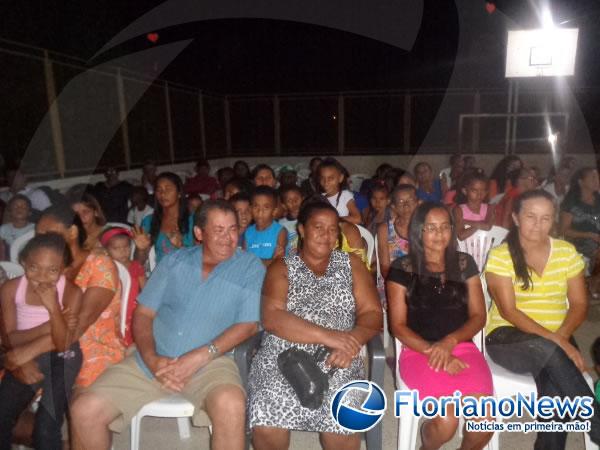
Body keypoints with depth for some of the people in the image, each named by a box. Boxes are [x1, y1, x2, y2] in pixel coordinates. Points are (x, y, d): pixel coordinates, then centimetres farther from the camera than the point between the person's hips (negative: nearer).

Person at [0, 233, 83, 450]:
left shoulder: (72, 292, -16)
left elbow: (63, 344, -18)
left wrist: (53, 307, -30)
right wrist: (48, 325, -19)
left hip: (61, 358, -3)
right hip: (25, 358, 4)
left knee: (45, 429, -14)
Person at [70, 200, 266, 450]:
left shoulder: (250, 267, 1)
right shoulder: (174, 261, 11)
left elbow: (248, 324, -6)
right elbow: (143, 313, 9)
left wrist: (199, 357, -16)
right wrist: (151, 359, -9)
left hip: (209, 364, -3)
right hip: (152, 362, 4)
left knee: (231, 405, -34)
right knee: (84, 410, -10)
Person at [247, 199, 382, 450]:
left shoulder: (350, 264, 13)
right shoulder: (282, 268, 8)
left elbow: (372, 314, 5)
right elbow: (271, 318, -7)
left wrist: (351, 342, -17)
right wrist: (327, 336, -18)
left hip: (337, 361, 1)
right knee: (267, 430, -23)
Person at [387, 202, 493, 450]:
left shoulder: (464, 264, 10)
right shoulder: (402, 269, 1)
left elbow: (478, 315, 7)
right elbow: (397, 325, 0)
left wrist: (449, 342, -11)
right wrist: (433, 351, -13)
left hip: (462, 347, 3)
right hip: (419, 350, -2)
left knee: (486, 421, -21)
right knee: (446, 422, -24)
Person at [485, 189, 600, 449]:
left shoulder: (567, 252, 5)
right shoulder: (500, 256, -6)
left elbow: (579, 304, 5)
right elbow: (508, 311, -12)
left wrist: (561, 336, -14)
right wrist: (553, 340, -23)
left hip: (556, 342, 3)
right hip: (508, 338, -2)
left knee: (556, 387, -29)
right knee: (548, 350, -35)